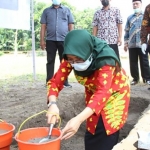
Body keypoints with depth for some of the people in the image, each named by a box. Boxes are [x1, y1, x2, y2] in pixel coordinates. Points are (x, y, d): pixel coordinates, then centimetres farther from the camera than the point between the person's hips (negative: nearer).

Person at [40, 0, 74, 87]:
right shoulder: (46, 11, 13)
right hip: (50, 40, 0)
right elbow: (43, 26, 9)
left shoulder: (67, 10, 12)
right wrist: (42, 40, 1)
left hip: (64, 40, 0)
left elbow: (71, 25, 9)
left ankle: (65, 82, 9)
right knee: (50, 61, 2)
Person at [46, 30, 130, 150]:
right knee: (92, 132, 5)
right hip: (93, 91, 4)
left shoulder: (105, 59, -39)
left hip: (114, 91, -4)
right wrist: (52, 104, -47)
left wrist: (79, 119, -61)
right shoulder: (70, 58, -25)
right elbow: (56, 81, -25)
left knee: (107, 133, -8)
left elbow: (103, 92, -48)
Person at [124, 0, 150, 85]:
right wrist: (125, 43, 10)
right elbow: (126, 31, 16)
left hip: (142, 43, -3)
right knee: (133, 62, 5)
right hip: (132, 44, 3)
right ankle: (135, 78, 14)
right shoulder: (130, 17, 17)